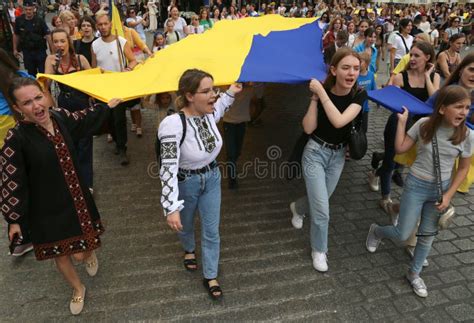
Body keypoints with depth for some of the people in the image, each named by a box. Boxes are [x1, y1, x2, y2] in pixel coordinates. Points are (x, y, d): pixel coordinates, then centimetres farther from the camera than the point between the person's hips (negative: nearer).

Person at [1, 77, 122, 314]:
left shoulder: (60, 117, -8)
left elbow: (84, 120, 16)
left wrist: (108, 105, 28)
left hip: (76, 198, 3)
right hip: (46, 208, -3)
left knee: (82, 251, 12)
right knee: (60, 254, 16)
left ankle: (89, 253, 52)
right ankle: (78, 289, 45)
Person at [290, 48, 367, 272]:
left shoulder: (359, 95, -13)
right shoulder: (321, 91, -15)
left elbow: (339, 121, -30)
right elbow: (308, 128, -21)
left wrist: (322, 93, -28)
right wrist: (315, 97, -24)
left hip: (338, 155, 3)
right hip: (315, 153, -3)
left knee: (320, 201, 23)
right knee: (322, 210, -5)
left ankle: (297, 208, 56)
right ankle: (319, 250, 20)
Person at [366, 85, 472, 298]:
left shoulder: (465, 135, -9)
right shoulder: (424, 125, -13)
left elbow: (463, 168, 0)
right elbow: (400, 148, -10)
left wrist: (448, 195, -6)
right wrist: (402, 121, -14)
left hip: (441, 188, 3)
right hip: (416, 185, -2)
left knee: (428, 235, 14)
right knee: (402, 235, 1)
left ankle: (414, 274, 34)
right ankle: (376, 231, 34)